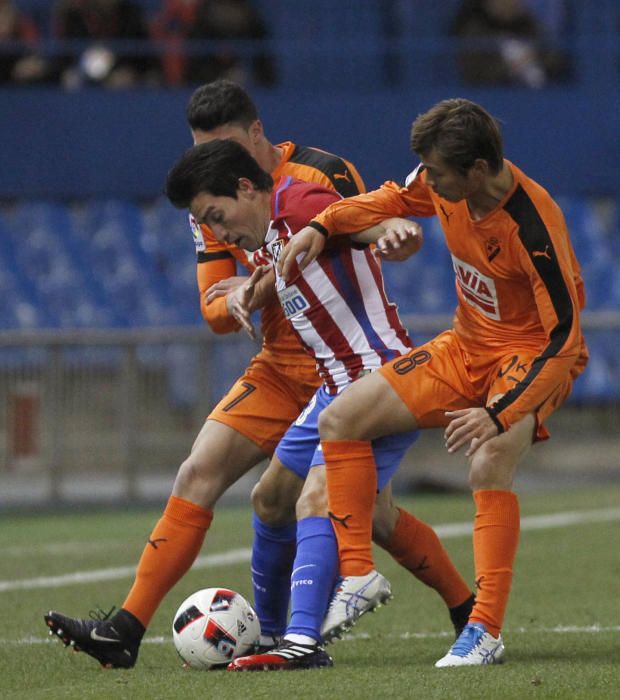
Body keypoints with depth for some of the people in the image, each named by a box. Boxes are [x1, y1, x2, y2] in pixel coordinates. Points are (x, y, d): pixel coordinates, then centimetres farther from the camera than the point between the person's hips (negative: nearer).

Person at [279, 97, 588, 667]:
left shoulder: (534, 228, -31)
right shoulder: (447, 184, -11)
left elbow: (565, 338, -30)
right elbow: (397, 199, 13)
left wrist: (499, 414, -39)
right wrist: (323, 225, -2)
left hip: (532, 354, -8)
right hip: (466, 345, 8)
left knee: (489, 465, -33)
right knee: (340, 420, -1)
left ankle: (485, 633, -28)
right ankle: (357, 575, 6)